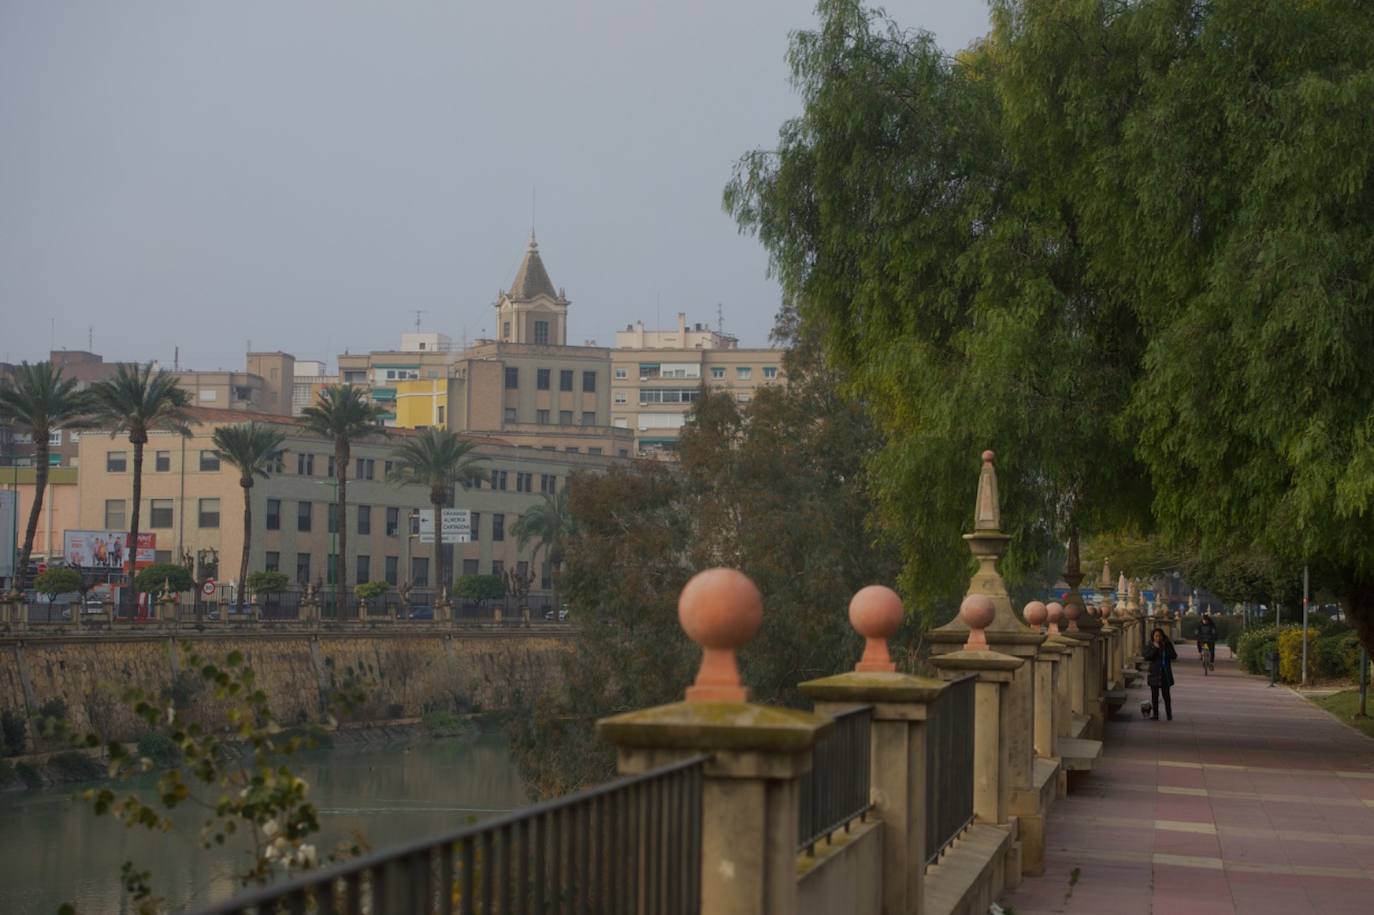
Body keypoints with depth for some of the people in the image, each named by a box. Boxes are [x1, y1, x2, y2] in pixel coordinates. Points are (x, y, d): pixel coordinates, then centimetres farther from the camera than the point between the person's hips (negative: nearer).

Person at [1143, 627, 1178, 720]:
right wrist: (1155, 648, -20)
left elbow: (1174, 656, -3)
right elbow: (1147, 657, -14)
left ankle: (1169, 714, 8)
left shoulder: (1168, 645, 4)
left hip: (1165, 673, 1)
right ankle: (1155, 714, 7)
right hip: (1154, 674, -1)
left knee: (1166, 694, 0)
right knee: (1155, 695, 2)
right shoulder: (1150, 646, -1)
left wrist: (1166, 647, -13)